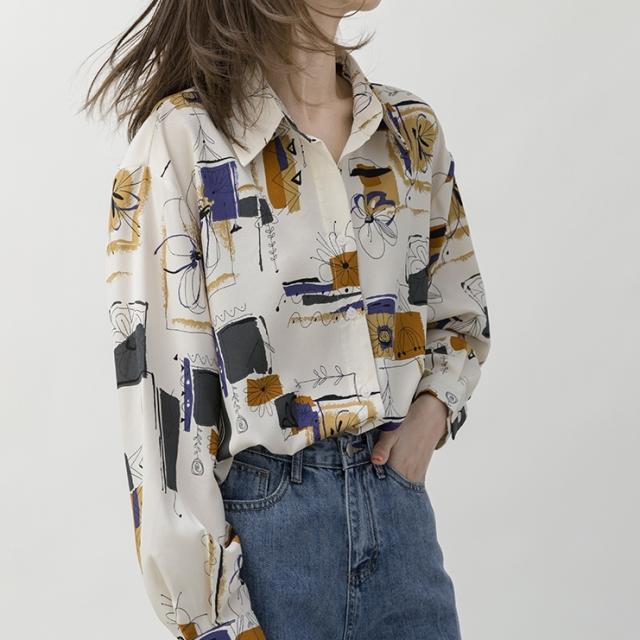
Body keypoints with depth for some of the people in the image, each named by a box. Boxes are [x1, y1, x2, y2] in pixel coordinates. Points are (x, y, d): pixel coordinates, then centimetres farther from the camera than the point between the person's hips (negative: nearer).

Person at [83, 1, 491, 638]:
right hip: (258, 522, -4)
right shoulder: (181, 139, -10)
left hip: (397, 506, 5)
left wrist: (431, 414, -3)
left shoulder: (413, 131, 5)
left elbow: (461, 316, 18)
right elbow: (159, 384, -13)